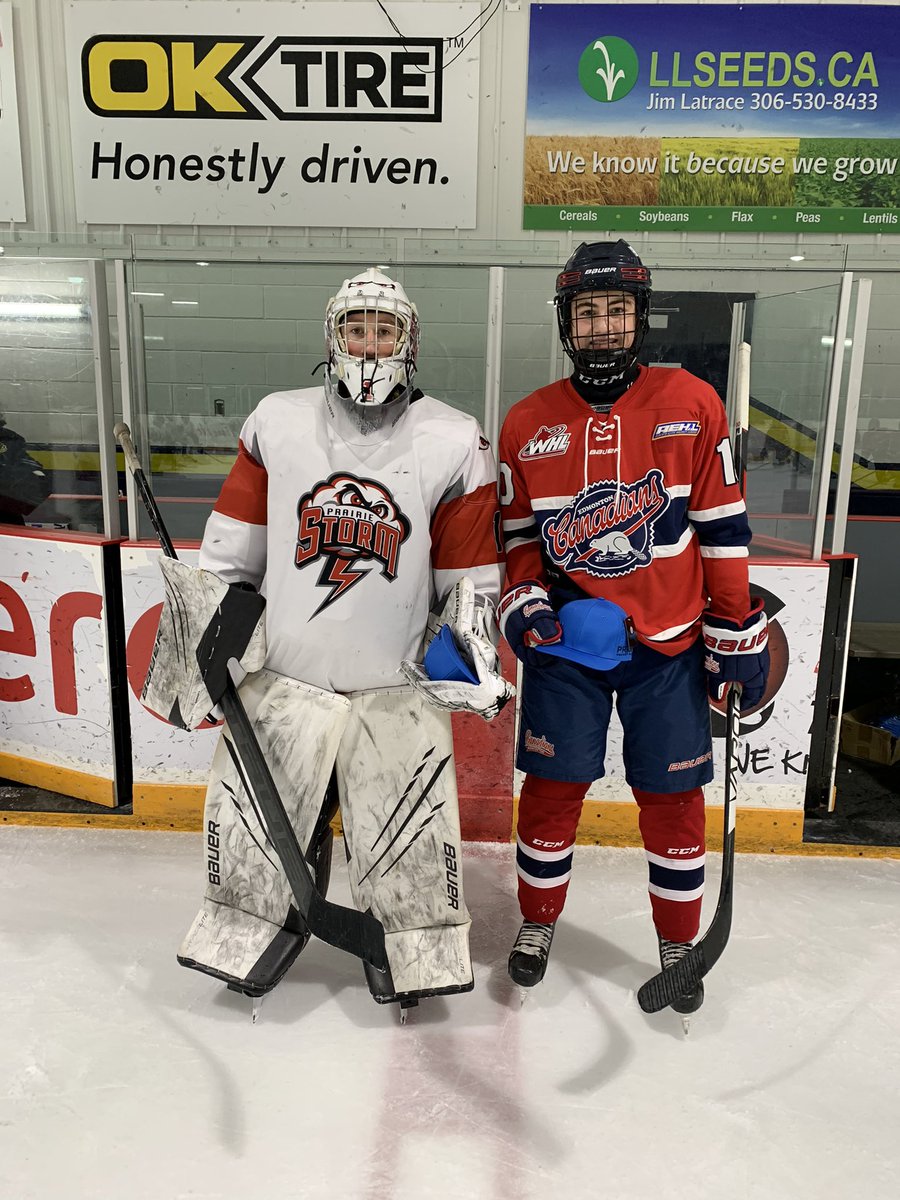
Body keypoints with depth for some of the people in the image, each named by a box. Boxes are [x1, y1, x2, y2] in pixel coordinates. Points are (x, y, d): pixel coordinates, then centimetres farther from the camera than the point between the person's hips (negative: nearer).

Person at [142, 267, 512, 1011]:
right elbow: (233, 545, 8)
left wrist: (472, 651, -5)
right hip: (285, 670, 2)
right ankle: (264, 923, 37)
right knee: (252, 818, 9)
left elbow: (472, 575, 0)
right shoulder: (278, 424, 1)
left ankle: (412, 947, 29)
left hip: (400, 684, -2)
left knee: (409, 835, 1)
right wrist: (210, 624, 7)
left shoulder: (454, 443, -4)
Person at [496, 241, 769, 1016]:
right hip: (566, 638, 1)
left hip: (669, 644, 0)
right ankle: (539, 922, 33)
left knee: (673, 798, 9)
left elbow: (722, 530, -2)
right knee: (552, 787, 8)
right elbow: (516, 535, 7)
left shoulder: (693, 406, -4)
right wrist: (524, 606, -9)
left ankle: (680, 944, 31)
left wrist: (737, 636, -2)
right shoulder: (529, 423, 0)